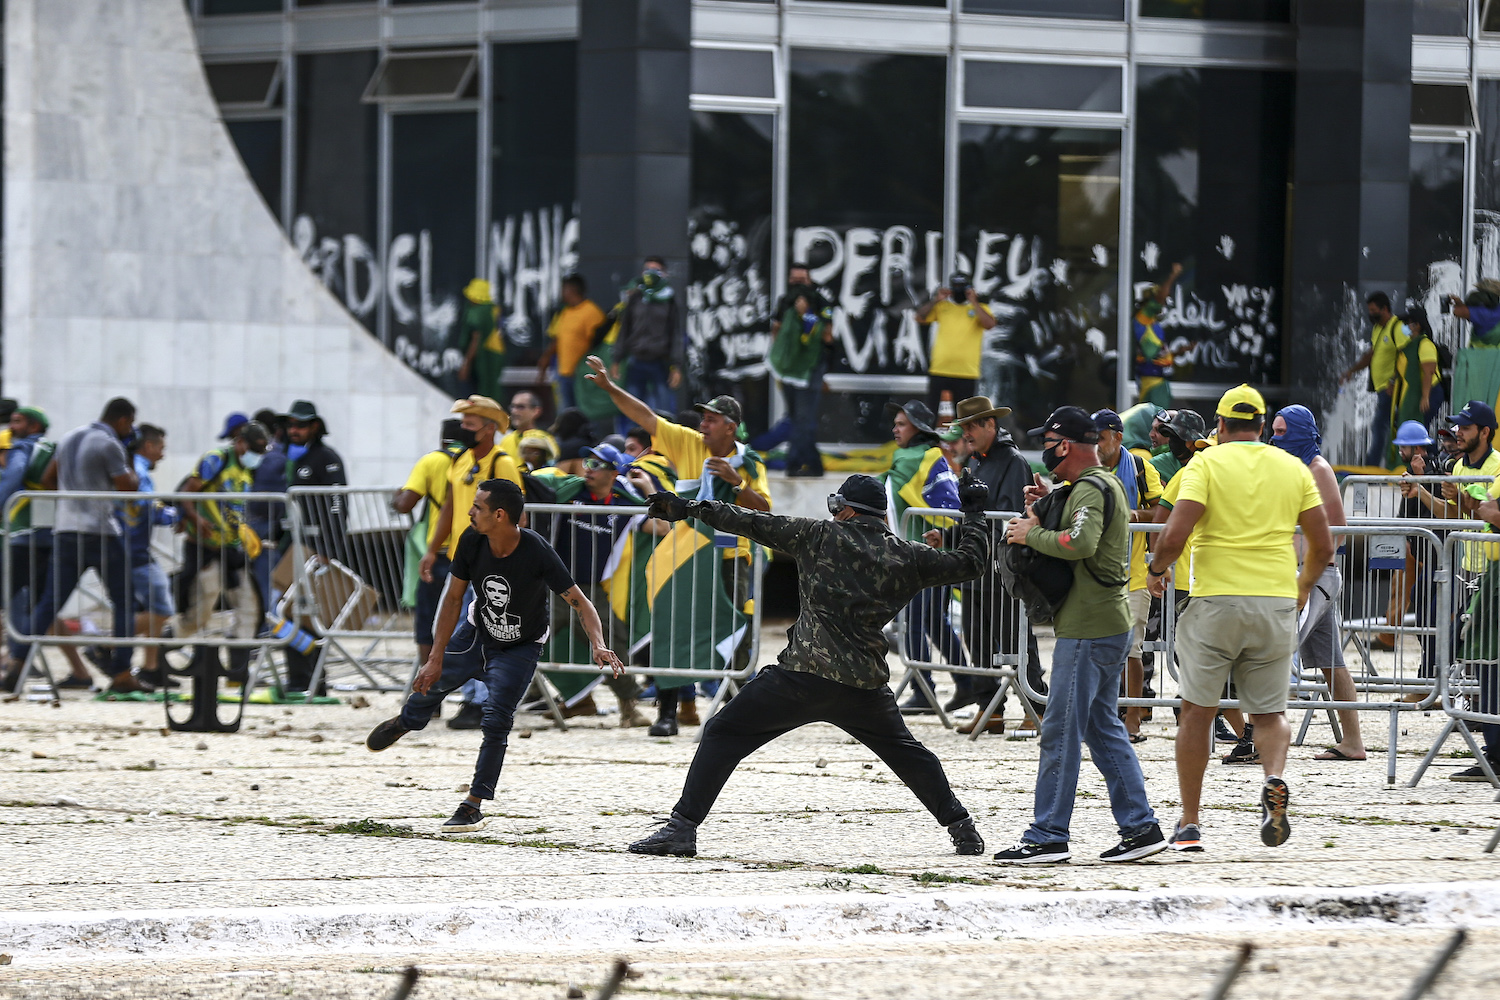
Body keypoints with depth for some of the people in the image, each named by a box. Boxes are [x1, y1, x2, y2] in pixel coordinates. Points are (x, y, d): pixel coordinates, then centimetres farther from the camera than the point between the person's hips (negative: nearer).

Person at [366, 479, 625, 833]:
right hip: (477, 631, 4)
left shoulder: (537, 553, -34)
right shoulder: (472, 541, -22)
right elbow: (453, 598, -12)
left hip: (520, 648, -4)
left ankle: (473, 805, -4)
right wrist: (436, 659, -13)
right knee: (431, 682, 17)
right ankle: (407, 721, 54)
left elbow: (580, 603, -29)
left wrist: (597, 645, -47)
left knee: (496, 720, -16)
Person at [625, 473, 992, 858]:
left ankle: (682, 828, -5)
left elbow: (756, 524, 4)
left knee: (723, 735, 5)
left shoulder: (821, 536, 3)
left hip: (802, 678, -4)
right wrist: (973, 512, 34)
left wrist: (690, 508, 10)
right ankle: (961, 828, 27)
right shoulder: (908, 556, 9)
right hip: (865, 685, 4)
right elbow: (969, 562, 18)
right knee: (905, 751, 27)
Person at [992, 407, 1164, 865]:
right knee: (1104, 728, 15)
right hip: (1111, 625, 10)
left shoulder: (1090, 488, -15)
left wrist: (1031, 533, -18)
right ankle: (1140, 827, 14)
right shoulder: (1107, 484, 17)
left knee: (1061, 731, -6)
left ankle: (1047, 836, -5)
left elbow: (1081, 543, -31)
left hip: (1088, 629, -10)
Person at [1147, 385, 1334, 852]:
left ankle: (1189, 824, 10)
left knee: (1197, 711, 10)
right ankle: (1275, 779, -20)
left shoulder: (1207, 463, -2)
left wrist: (1156, 570, 6)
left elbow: (1174, 535, -14)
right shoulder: (1293, 469, 8)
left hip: (1217, 599, -2)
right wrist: (1303, 586, 27)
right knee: (1270, 712, 12)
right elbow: (1322, 546, 8)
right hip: (1277, 603, 3)